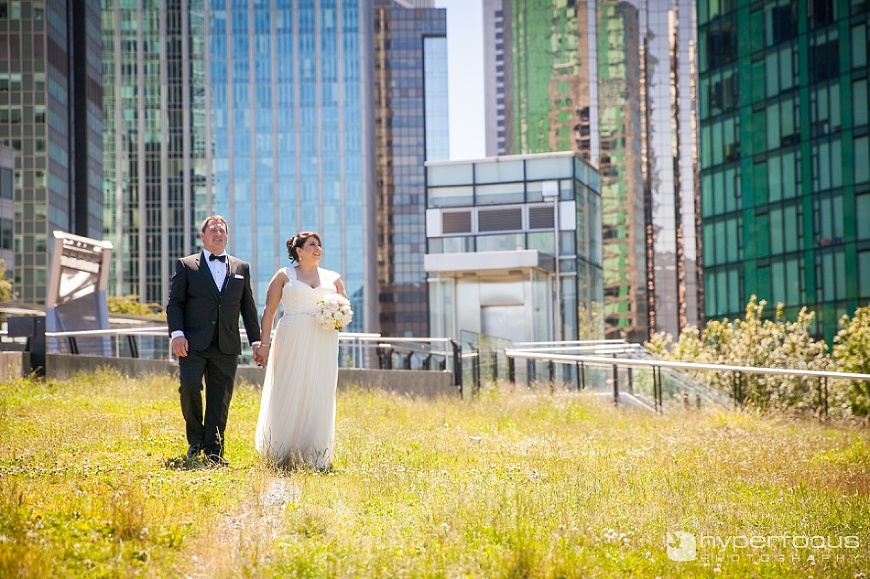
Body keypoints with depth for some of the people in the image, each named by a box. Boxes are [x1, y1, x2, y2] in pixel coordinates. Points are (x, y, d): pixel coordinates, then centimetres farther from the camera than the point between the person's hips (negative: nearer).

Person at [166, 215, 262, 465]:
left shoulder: (241, 268, 15)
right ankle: (196, 438, 6)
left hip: (226, 345, 2)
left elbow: (248, 307, 16)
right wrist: (177, 333, -11)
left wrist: (256, 340, 10)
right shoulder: (186, 266, 7)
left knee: (220, 398, 0)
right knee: (189, 387, -16)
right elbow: (174, 302, 2)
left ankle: (214, 451, 5)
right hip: (194, 343, -2)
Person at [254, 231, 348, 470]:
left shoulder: (333, 278, 16)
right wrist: (264, 343, -4)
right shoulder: (284, 275, 8)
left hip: (323, 343, 2)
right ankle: (284, 454, 2)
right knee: (288, 395, -5)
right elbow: (269, 311, 5)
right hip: (292, 342, -2)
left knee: (319, 396, -1)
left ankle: (316, 457, 3)